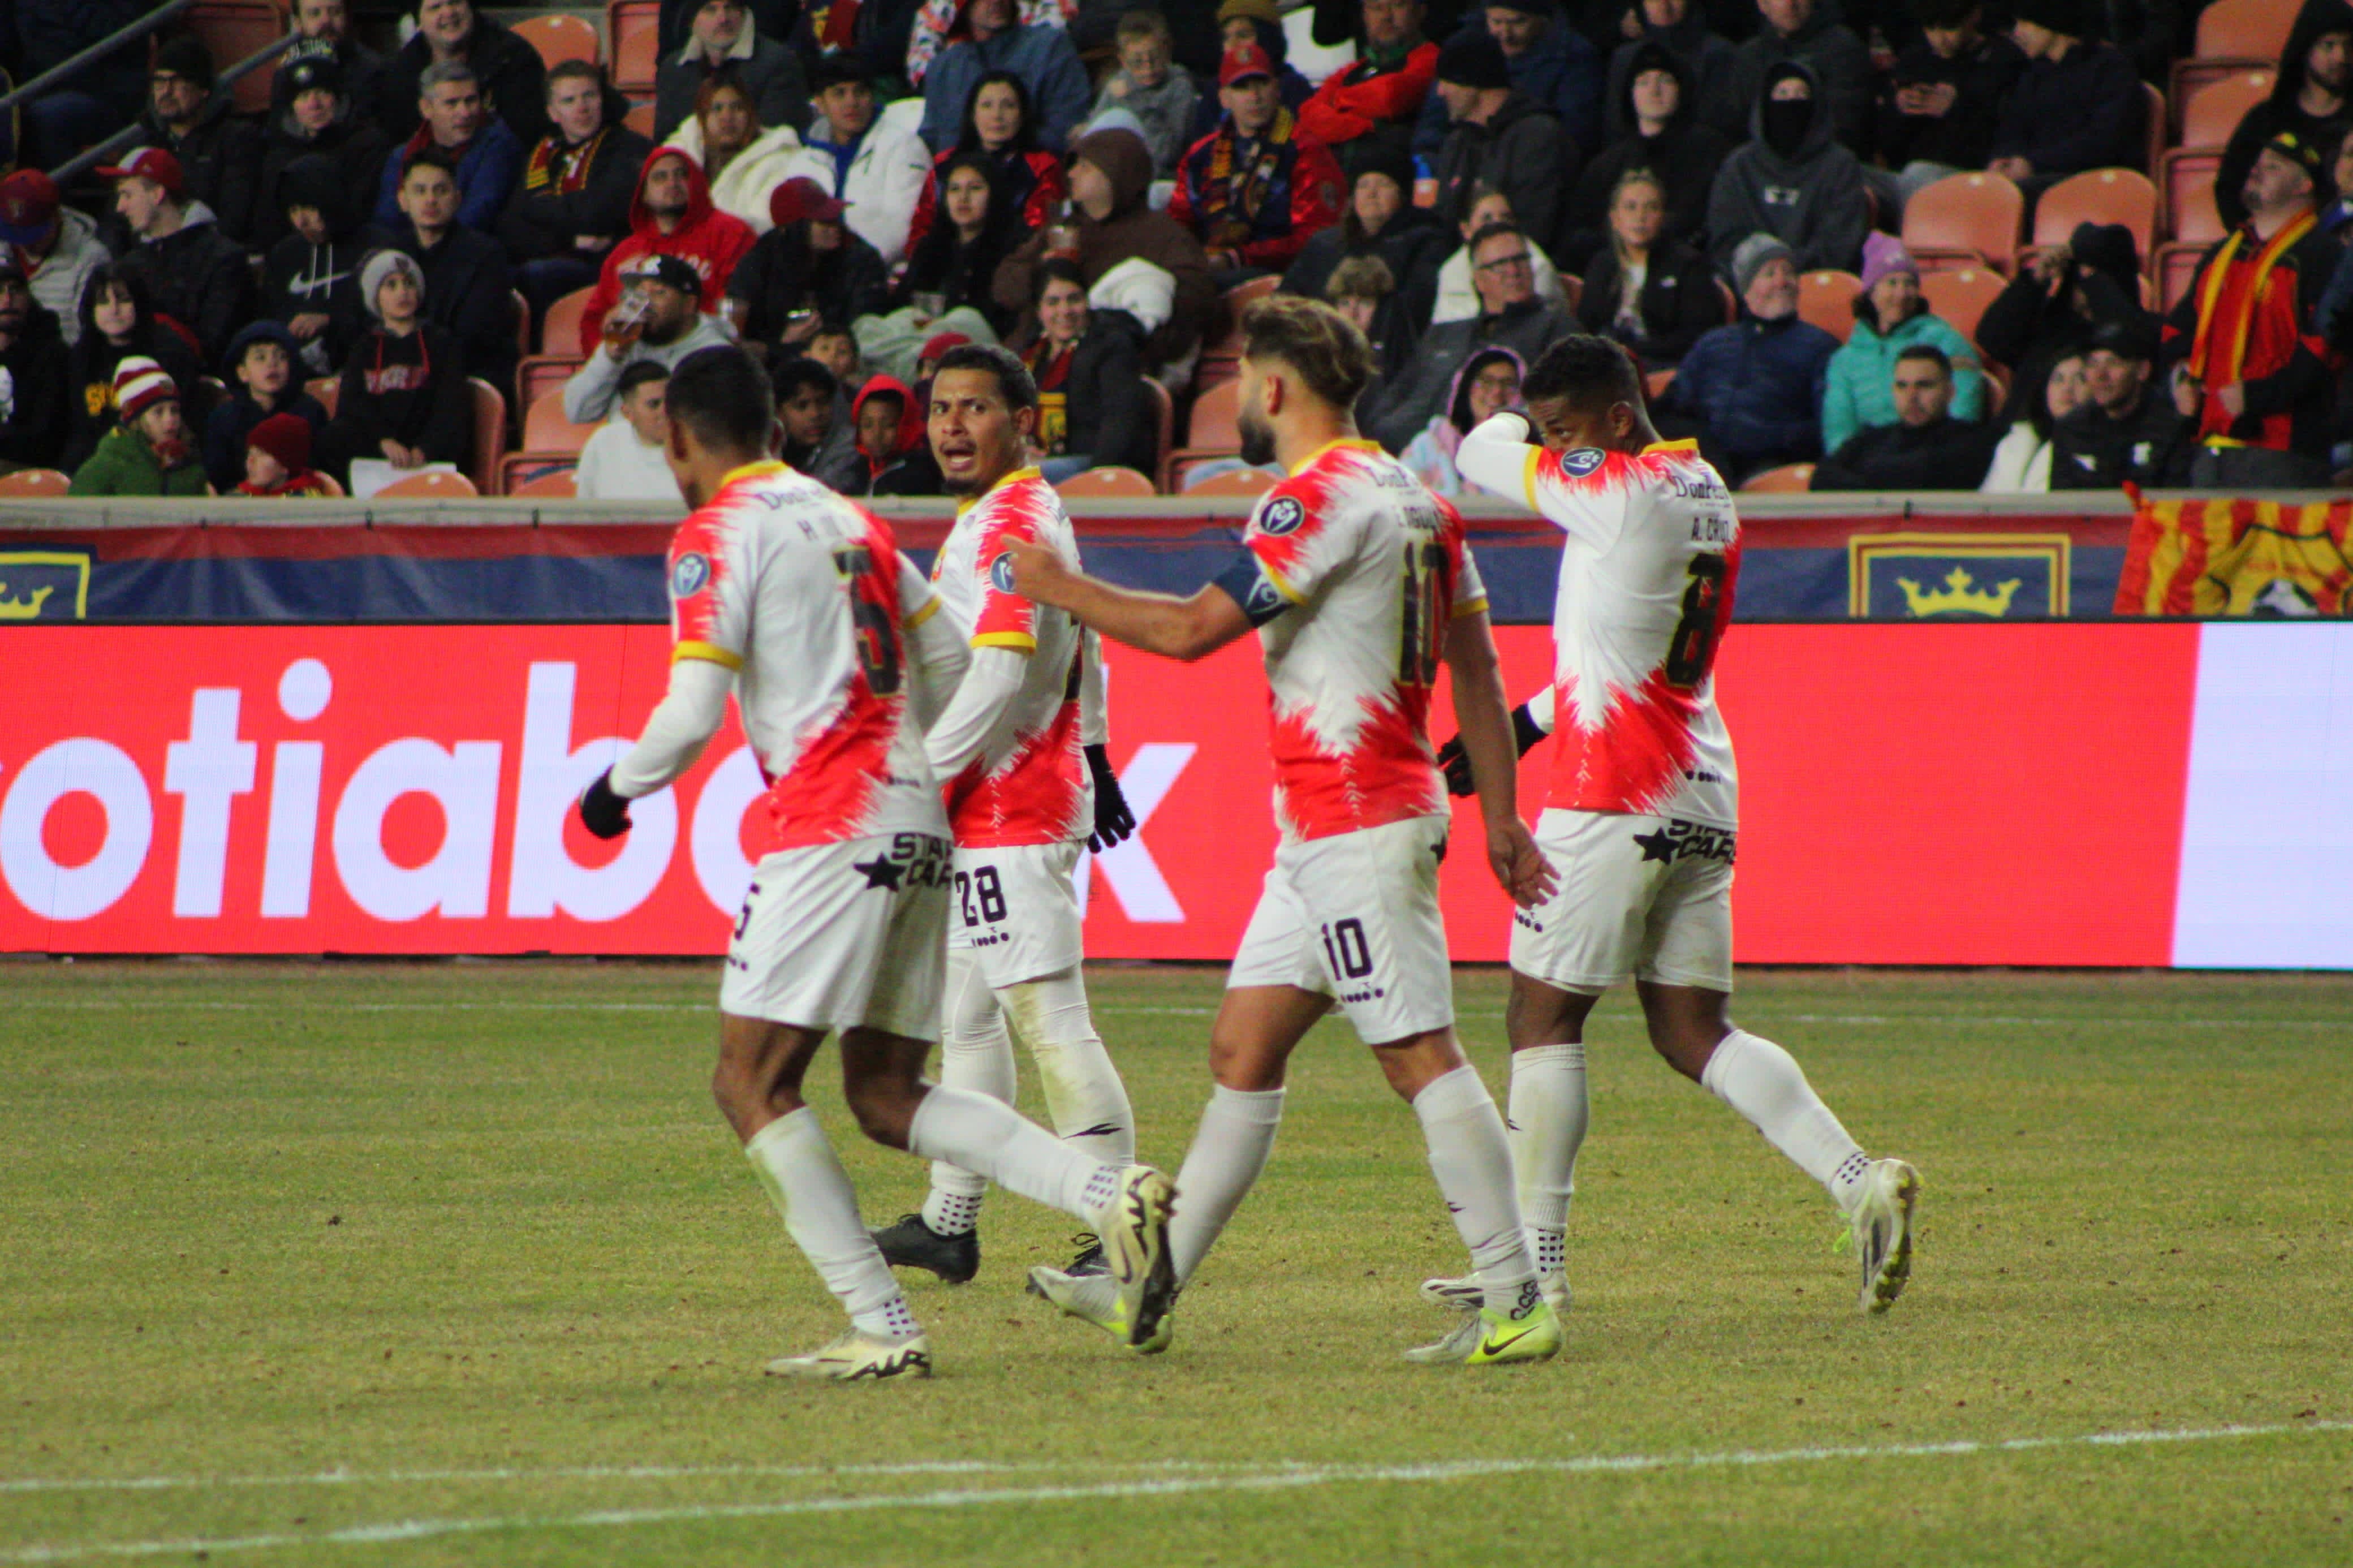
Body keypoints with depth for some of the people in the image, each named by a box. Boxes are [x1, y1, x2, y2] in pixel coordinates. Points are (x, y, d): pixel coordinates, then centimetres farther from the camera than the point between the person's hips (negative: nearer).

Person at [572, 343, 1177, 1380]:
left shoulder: (716, 536, -4)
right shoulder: (850, 521, 19)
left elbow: (693, 714, -11)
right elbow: (949, 664, 23)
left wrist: (617, 790, 7)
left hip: (828, 832, -8)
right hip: (918, 821, 8)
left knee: (752, 1083, -3)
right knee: (887, 1098, 11)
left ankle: (881, 1328, -11)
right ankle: (1111, 1195, -7)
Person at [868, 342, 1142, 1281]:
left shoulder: (1007, 526, -16)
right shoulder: (1032, 516, 17)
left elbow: (999, 677, -25)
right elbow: (1081, 646, 28)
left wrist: (921, 779, -25)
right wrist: (1092, 754, 33)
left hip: (1010, 807, -11)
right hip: (998, 807, 11)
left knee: (1049, 1019, -12)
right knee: (967, 1017, 17)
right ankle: (949, 1223, 25)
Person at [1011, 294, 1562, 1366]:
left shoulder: (1324, 496, -15)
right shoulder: (1412, 497, 15)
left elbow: (1192, 630, -17)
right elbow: (1475, 667, 17)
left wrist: (1058, 587, -4)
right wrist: (1500, 816, 18)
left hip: (1354, 824, -10)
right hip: (1324, 832, 10)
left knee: (1420, 1057, -9)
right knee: (1242, 1049, 11)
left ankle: (1516, 1304, -9)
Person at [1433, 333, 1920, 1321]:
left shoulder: (1622, 490, -13)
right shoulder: (1708, 499, 15)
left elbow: (1481, 457, -3)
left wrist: (1513, 427, 18)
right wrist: (1521, 727, 23)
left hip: (1615, 798, -8)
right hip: (1703, 799, 8)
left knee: (1545, 1015, 1)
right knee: (1693, 1029, 9)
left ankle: (1535, 1259, 1)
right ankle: (1860, 1182, -7)